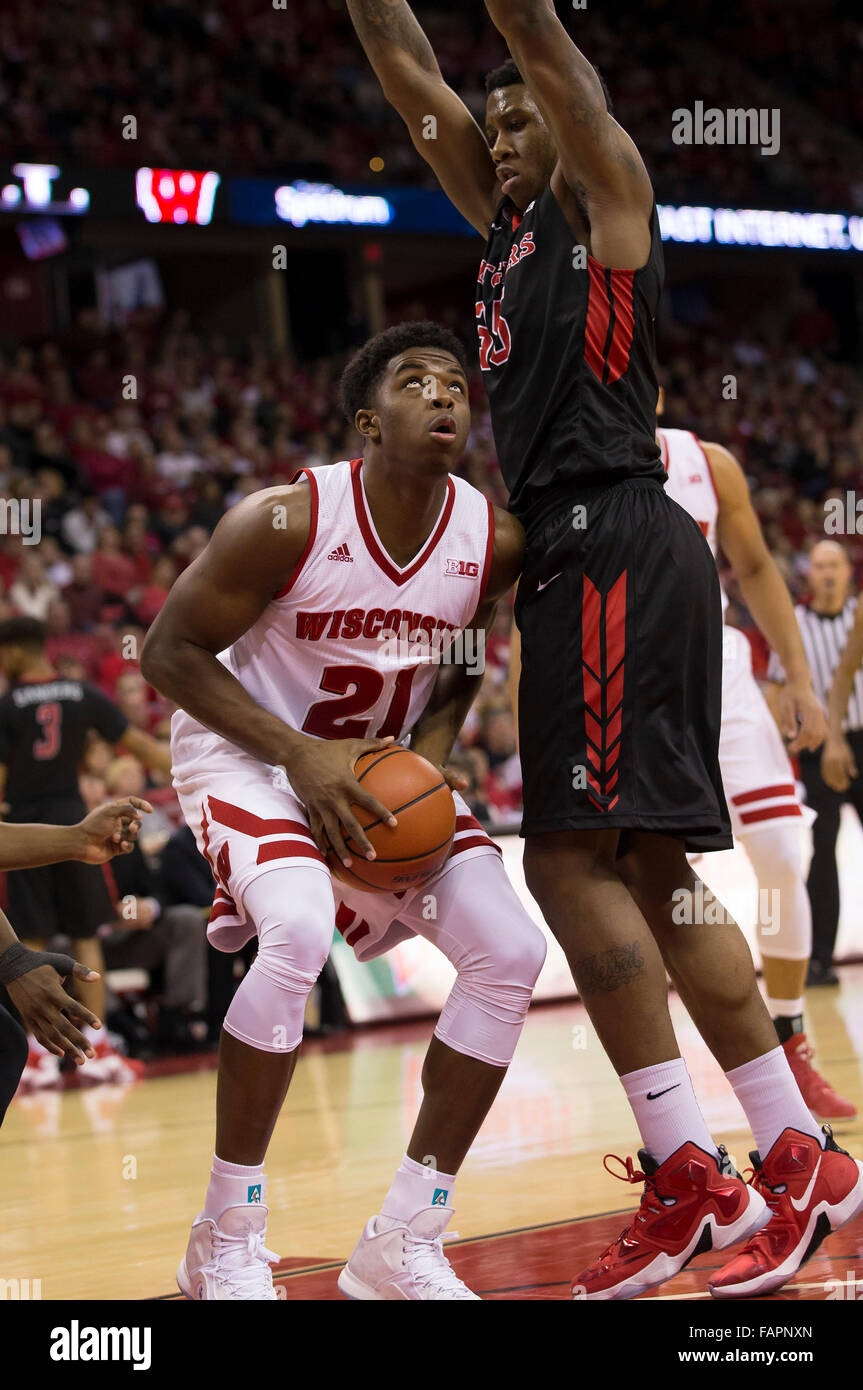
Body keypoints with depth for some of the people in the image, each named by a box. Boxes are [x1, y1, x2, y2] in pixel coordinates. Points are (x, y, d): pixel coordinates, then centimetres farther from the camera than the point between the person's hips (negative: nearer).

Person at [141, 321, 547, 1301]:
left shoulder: (495, 541, -12)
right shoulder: (286, 521, -25)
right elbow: (168, 651, -17)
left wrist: (432, 748, -11)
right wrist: (302, 755, -25)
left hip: (385, 769, 6)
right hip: (247, 749, -5)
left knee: (511, 952, -10)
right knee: (299, 932, -33)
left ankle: (404, 1244, 0)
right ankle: (226, 1241, -17)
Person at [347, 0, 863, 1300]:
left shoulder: (604, 191, 2)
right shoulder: (509, 215, 23)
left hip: (614, 547, -10)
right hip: (577, 557, 10)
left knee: (573, 858, -15)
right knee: (647, 874, 8)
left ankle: (685, 1175, -14)